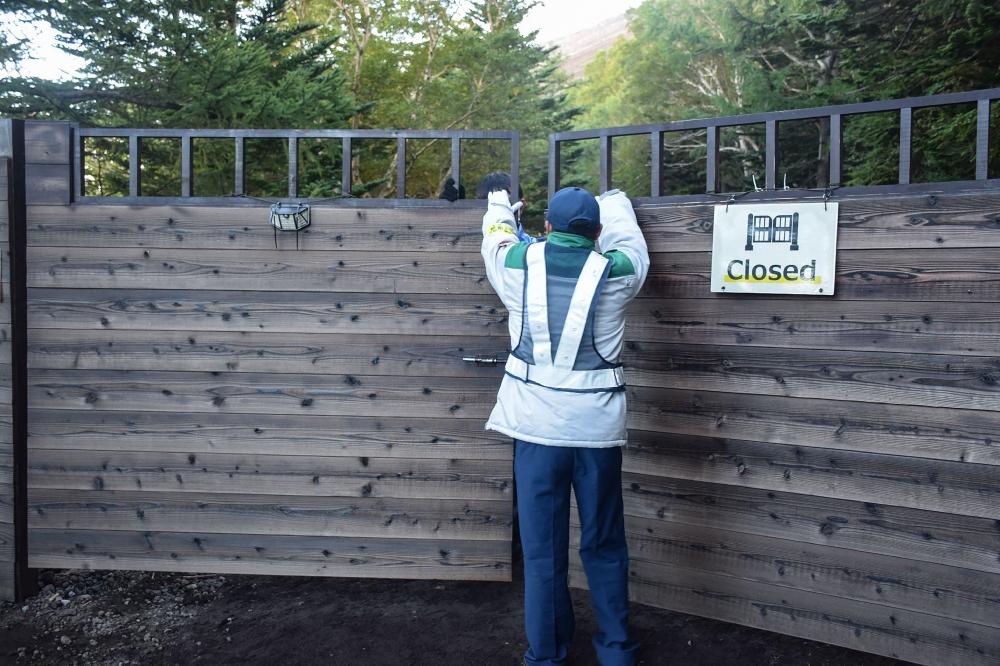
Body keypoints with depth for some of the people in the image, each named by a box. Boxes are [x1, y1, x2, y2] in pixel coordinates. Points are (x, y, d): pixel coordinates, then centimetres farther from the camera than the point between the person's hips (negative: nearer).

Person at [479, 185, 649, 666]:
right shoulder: (615, 272, 0)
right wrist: (613, 202, 44)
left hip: (537, 423, 0)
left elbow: (496, 241, 23)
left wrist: (499, 207, 44)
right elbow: (626, 239, 23)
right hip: (598, 426, 1)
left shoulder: (519, 265, -1)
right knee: (604, 546, 16)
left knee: (542, 548, 10)